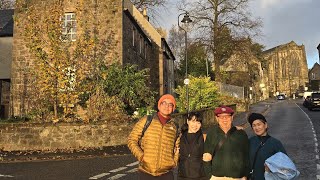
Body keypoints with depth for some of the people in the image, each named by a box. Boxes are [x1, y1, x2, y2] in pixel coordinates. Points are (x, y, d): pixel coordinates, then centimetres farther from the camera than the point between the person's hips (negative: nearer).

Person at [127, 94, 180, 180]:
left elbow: (178, 147, 18)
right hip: (145, 172, -2)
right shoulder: (145, 121, -1)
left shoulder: (175, 126, 6)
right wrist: (141, 156, -8)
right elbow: (132, 140, 2)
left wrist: (174, 161, 5)